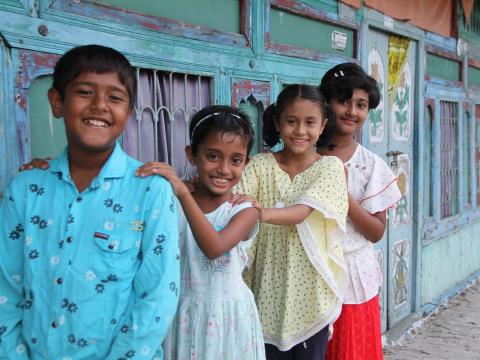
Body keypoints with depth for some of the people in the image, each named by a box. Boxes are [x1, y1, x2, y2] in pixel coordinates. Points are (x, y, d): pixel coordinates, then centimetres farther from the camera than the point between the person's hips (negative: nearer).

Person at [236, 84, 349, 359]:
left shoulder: (330, 166, -6)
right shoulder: (260, 165, -1)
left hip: (311, 288, -1)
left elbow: (303, 211, -21)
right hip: (270, 289, 1)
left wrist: (263, 213, -40)